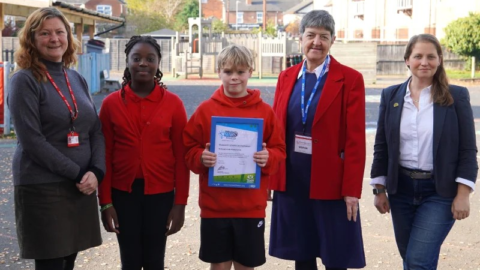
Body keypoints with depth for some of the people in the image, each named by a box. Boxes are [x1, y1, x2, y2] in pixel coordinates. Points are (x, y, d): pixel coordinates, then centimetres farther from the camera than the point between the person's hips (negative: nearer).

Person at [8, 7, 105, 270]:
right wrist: (77, 173, -15)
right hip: (42, 189, -5)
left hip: (81, 187, 5)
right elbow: (32, 140, -14)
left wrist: (95, 171, -8)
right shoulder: (25, 80, -6)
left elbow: (96, 131, 9)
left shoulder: (77, 79, 11)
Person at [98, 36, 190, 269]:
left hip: (160, 193, 0)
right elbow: (105, 156, 0)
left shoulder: (173, 103, -4)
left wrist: (180, 203, -4)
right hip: (123, 193, 1)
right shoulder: (111, 103, -2)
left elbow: (181, 157, -3)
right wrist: (105, 202, -2)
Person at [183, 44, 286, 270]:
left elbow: (279, 150, 4)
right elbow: (188, 149, 2)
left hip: (251, 205, 0)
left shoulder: (264, 111, 0)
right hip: (214, 205, 0)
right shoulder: (205, 109, 0)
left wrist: (268, 158, -17)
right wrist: (201, 158, -18)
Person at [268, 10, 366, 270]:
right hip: (291, 182, 4)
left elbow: (355, 140, -9)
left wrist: (352, 189, -12)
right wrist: (269, 178, 7)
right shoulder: (286, 77, 8)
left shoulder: (350, 79, -6)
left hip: (331, 184, -4)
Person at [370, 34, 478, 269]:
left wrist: (463, 194, -10)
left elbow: (468, 150, -5)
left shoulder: (456, 96, -5)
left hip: (440, 191, -3)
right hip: (400, 189, 3)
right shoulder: (391, 95, 2)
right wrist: (379, 189, 4)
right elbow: (381, 147, 6)